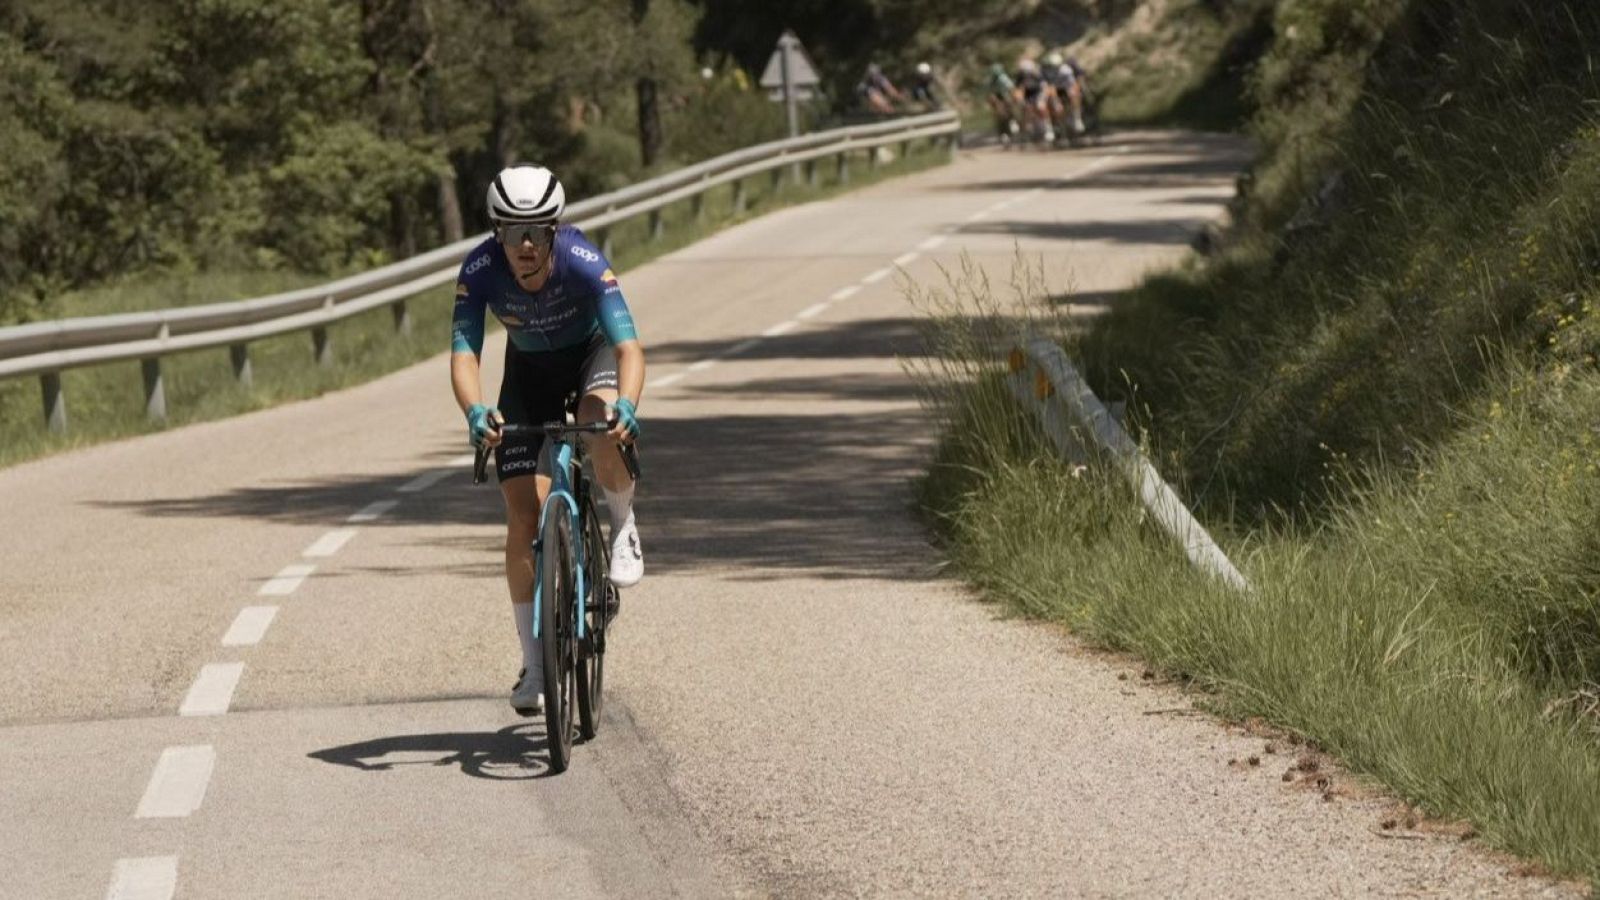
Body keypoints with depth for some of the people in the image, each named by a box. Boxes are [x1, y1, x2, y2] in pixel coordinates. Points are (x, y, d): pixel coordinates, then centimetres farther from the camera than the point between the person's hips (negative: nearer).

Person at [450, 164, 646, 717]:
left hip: (591, 353, -2)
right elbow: (463, 353, -35)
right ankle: (534, 666, 4)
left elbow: (629, 345, -42)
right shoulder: (479, 271, -30)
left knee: (605, 426, -39)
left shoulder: (584, 265, -35)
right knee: (524, 518, -7)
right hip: (529, 369, 2)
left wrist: (627, 404, -62)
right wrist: (475, 412, -56)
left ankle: (623, 527, -7)